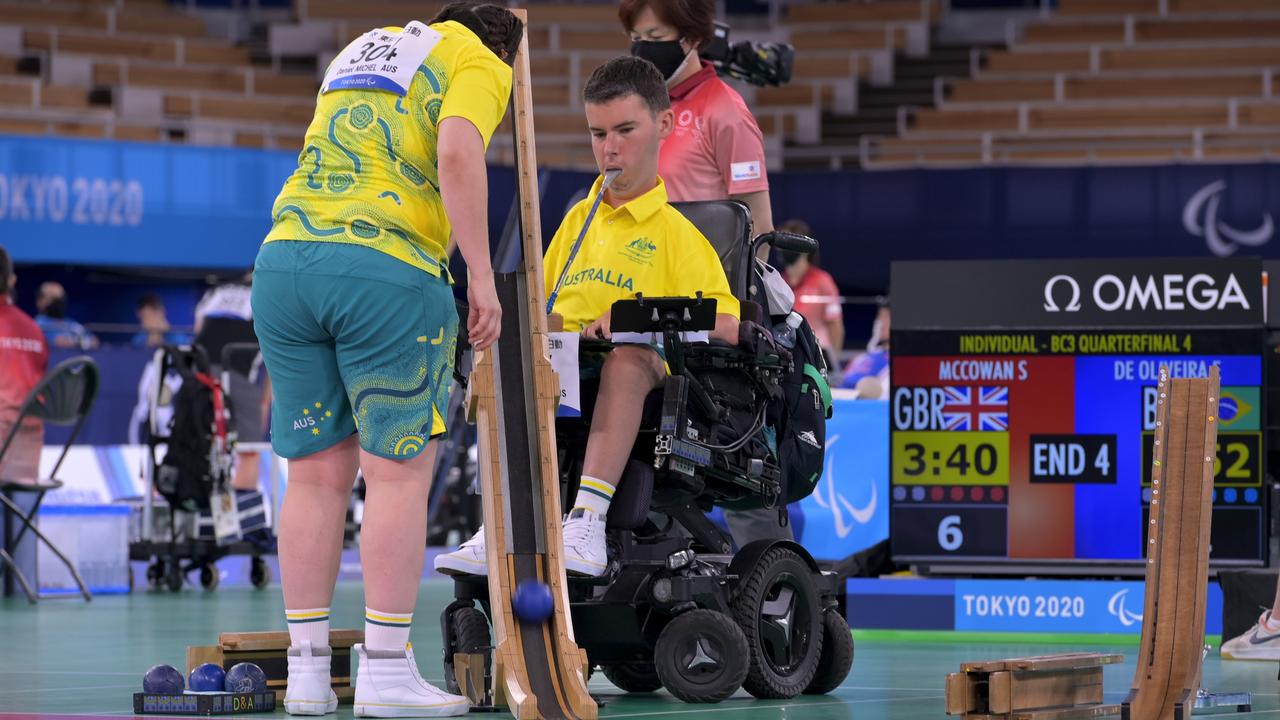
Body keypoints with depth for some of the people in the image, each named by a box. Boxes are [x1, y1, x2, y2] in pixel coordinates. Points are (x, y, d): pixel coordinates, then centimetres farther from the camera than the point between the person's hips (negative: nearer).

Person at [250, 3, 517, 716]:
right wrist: (482, 275, -10)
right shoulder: (481, 64, 7)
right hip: (388, 268, -6)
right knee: (399, 470, -1)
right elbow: (457, 153, -12)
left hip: (283, 257, 6)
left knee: (318, 472, 9)